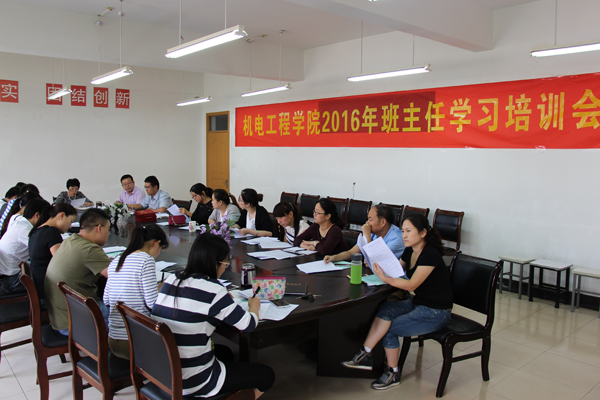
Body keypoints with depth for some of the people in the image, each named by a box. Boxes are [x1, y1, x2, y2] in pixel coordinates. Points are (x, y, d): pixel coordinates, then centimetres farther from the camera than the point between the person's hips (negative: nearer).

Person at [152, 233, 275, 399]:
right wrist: (254, 307, 8)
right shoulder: (212, 290, -22)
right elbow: (248, 325, -12)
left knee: (225, 352, 34)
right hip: (193, 382, -8)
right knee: (267, 375, 9)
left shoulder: (171, 280, -1)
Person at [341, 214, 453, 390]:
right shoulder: (410, 251, 4)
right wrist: (377, 266, -10)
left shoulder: (430, 255, -22)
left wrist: (384, 278, -31)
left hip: (436, 312, -7)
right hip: (418, 303, 7)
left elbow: (411, 285, -25)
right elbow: (396, 271, 9)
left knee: (390, 328, -14)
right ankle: (365, 355, -13)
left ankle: (393, 374, 5)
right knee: (385, 310, -17)